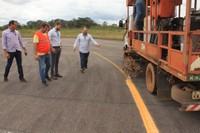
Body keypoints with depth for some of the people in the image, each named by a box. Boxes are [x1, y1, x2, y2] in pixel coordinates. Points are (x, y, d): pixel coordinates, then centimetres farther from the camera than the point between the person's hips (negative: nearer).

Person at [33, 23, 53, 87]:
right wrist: (36, 54, -23)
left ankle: (46, 75, 43)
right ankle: (43, 80, 11)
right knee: (42, 68, 0)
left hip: (47, 53, 8)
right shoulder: (37, 34, -15)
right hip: (41, 54, -8)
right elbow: (35, 45, -19)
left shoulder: (46, 34, 10)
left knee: (48, 65, 20)